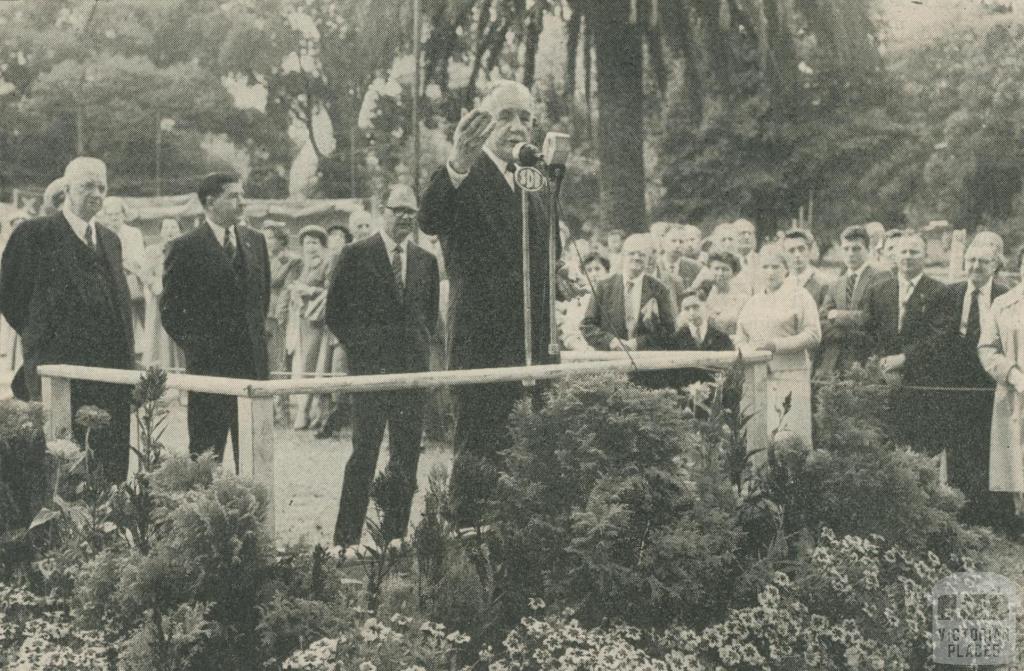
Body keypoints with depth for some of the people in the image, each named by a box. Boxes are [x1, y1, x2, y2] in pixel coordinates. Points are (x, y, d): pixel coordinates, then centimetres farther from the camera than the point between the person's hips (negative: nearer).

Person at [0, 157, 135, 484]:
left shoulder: (110, 239, 18)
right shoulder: (35, 234, -2)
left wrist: (127, 357, 12)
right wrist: (39, 340, -1)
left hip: (113, 369, 6)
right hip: (60, 365, -6)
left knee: (114, 465, 3)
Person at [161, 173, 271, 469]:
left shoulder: (255, 241, 10)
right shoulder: (186, 247, -6)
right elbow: (170, 308, -2)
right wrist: (195, 347, -4)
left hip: (253, 360, 5)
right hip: (209, 363, -5)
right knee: (206, 449, 1)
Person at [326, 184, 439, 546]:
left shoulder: (426, 261, 12)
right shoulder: (356, 255, -1)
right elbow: (335, 312, 0)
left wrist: (421, 343, 9)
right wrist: (361, 346, -5)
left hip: (414, 368, 5)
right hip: (370, 367, -5)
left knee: (406, 457, 7)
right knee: (364, 453, -7)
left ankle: (395, 536, 16)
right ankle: (346, 539, -1)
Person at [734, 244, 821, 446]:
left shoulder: (798, 295, 4)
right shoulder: (753, 301, 20)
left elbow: (813, 335, -5)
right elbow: (741, 337, 21)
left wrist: (776, 344, -15)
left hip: (791, 376, -4)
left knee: (791, 436, -12)